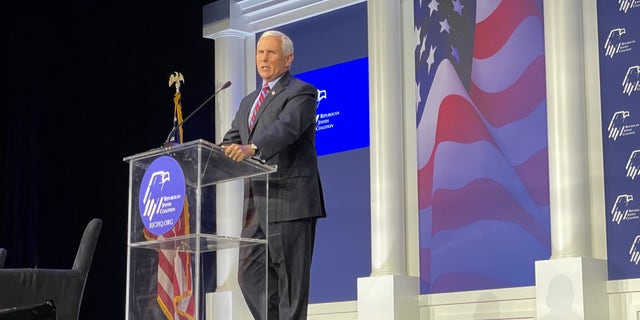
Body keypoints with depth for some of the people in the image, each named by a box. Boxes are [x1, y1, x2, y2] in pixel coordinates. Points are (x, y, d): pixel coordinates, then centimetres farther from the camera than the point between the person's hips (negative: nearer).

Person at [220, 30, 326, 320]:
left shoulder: (301, 92, -2)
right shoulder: (248, 102, 23)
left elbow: (287, 127, -22)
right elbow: (232, 142, 17)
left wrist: (251, 148, -39)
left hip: (289, 200, -8)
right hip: (256, 203, 8)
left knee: (290, 280, -6)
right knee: (250, 275, 5)